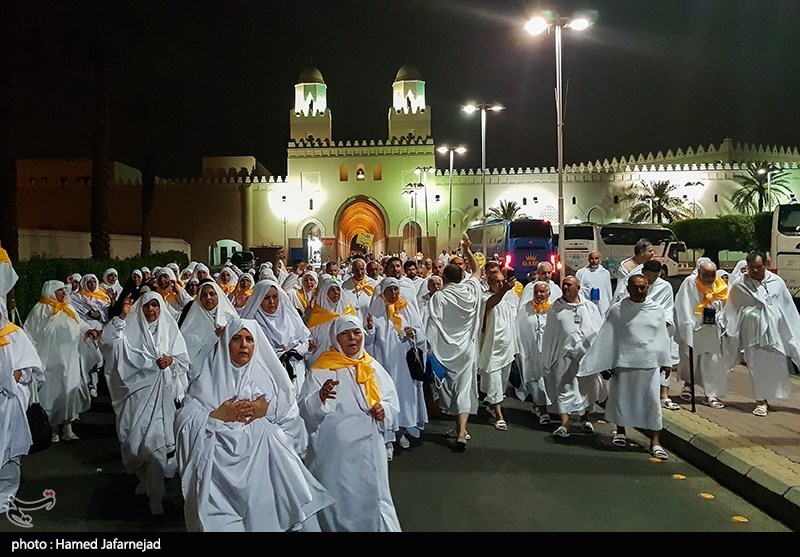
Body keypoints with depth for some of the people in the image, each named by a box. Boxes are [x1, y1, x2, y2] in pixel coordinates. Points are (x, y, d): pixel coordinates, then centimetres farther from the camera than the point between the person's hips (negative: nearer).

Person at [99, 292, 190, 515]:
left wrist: (171, 359, -14)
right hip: (138, 391, 1)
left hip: (162, 393, -1)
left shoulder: (170, 328, 7)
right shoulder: (130, 327, 5)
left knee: (156, 440, -5)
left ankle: (155, 494, 4)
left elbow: (184, 360, 6)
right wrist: (121, 317, -16)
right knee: (137, 436, 6)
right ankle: (147, 478, 33)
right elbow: (107, 341, -11)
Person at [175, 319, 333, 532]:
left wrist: (267, 408, -7)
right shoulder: (211, 378, 10)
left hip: (265, 452, 1)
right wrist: (217, 416, -9)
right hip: (223, 457, -1)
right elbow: (184, 422, 1)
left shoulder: (267, 372, 15)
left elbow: (291, 409, 9)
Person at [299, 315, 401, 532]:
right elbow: (305, 410, -14)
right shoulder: (321, 370, -6)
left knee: (372, 499, 12)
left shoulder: (373, 366, 7)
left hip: (369, 449, 4)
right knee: (339, 503, 7)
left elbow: (392, 399, 11)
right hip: (335, 452, -3)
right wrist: (320, 398, -34)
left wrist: (384, 410, -11)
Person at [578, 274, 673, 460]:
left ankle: (654, 441, 9)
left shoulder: (657, 310, 5)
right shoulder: (617, 310, -2)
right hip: (623, 362, -1)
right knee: (621, 398, 8)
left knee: (652, 401, 1)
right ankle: (621, 432, 29)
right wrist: (602, 363, 0)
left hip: (650, 363, 1)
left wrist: (666, 361, 12)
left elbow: (663, 338, 11)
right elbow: (605, 338, 1)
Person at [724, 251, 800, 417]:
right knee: (757, 367, 0)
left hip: (776, 331, 2)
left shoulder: (776, 281, 4)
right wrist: (728, 331, 11)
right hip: (753, 333, -2)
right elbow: (731, 310, 9)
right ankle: (761, 401, 10)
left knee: (778, 365, 4)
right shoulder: (740, 285, -1)